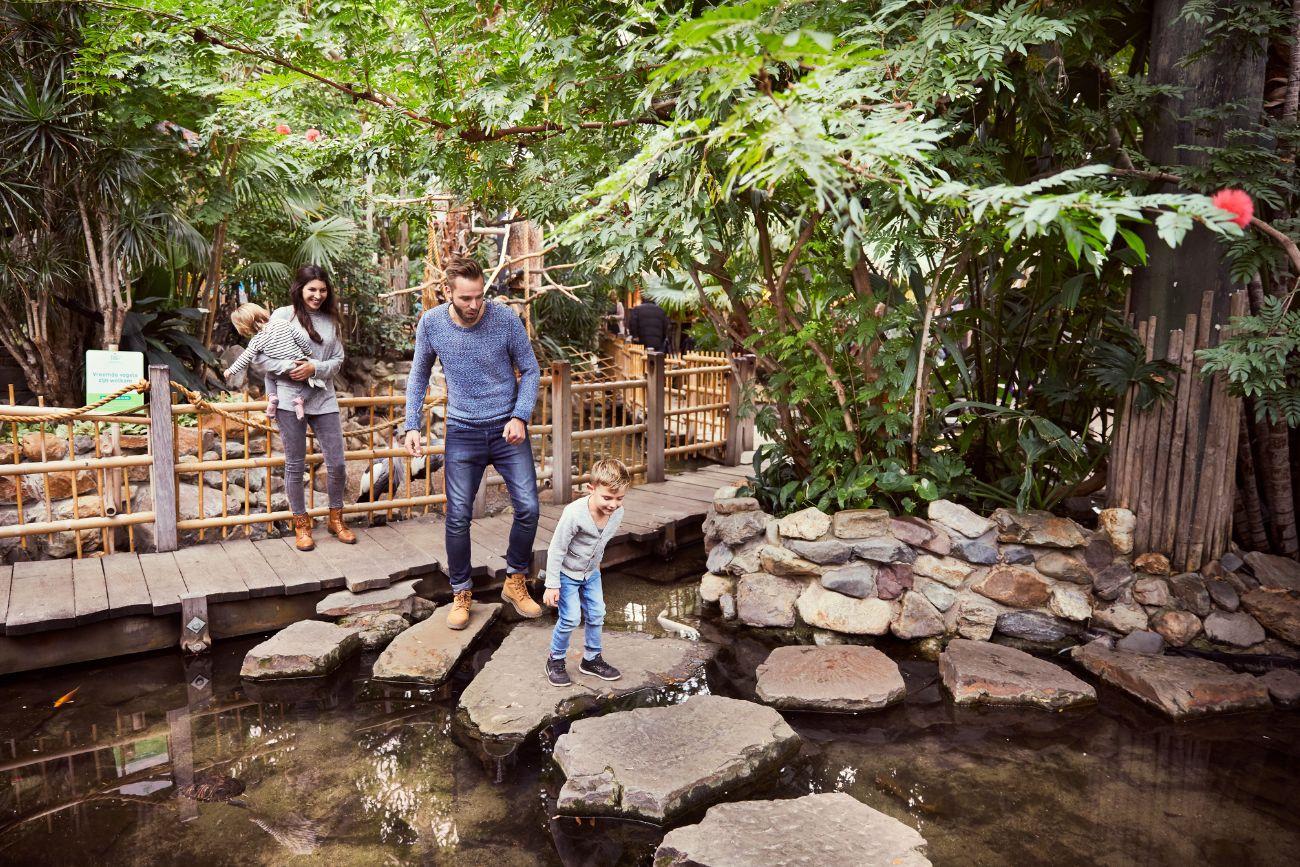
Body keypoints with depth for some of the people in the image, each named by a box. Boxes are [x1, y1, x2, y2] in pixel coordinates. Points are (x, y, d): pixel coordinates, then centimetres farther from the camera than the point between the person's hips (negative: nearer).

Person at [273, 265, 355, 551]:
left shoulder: (331, 320, 7)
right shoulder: (283, 316, -3)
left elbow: (338, 360, 6)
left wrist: (315, 369, -12)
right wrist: (289, 367, -20)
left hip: (324, 400, 3)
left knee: (337, 465, 4)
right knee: (295, 465, 7)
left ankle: (335, 519, 25)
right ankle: (301, 524, 22)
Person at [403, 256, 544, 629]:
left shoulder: (506, 318, -12)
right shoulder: (431, 323, -6)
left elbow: (530, 371, -2)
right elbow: (419, 375, 8)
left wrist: (520, 417, -14)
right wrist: (412, 425, 0)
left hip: (507, 428, 0)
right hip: (462, 432, 1)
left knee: (528, 507, -5)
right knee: (458, 517, 1)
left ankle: (515, 583, 17)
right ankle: (461, 593, 20)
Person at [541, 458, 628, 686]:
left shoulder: (617, 512, -17)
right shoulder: (574, 514, -35)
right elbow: (556, 550, -24)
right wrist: (552, 585, -20)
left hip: (591, 572, 6)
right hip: (567, 573, -6)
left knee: (596, 615, 11)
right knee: (571, 618, -7)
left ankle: (591, 659, 30)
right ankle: (555, 659, 16)